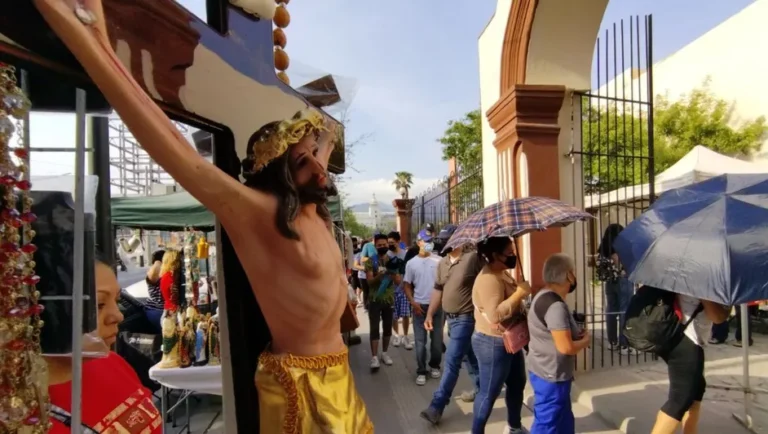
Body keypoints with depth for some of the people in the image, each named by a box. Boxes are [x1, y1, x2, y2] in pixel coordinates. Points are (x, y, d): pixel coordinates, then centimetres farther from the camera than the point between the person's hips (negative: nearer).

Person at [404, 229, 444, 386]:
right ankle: (421, 371, 15)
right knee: (420, 341, 4)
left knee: (437, 339, 11)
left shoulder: (439, 261, -2)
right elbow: (407, 285, 4)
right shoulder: (411, 263, 0)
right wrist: (413, 302, -6)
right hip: (420, 306, 0)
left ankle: (435, 366, 30)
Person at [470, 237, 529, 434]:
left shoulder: (503, 273, 7)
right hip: (493, 344, -11)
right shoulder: (488, 278, -25)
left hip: (510, 340, 11)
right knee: (489, 392, 3)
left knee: (517, 384, 24)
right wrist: (520, 293, -28)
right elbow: (495, 314, -34)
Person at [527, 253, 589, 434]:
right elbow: (565, 347, -27)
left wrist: (578, 334, 5)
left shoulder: (544, 296, 8)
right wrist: (585, 340, -8)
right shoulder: (555, 305, -25)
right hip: (551, 376, -10)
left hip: (548, 372, 10)